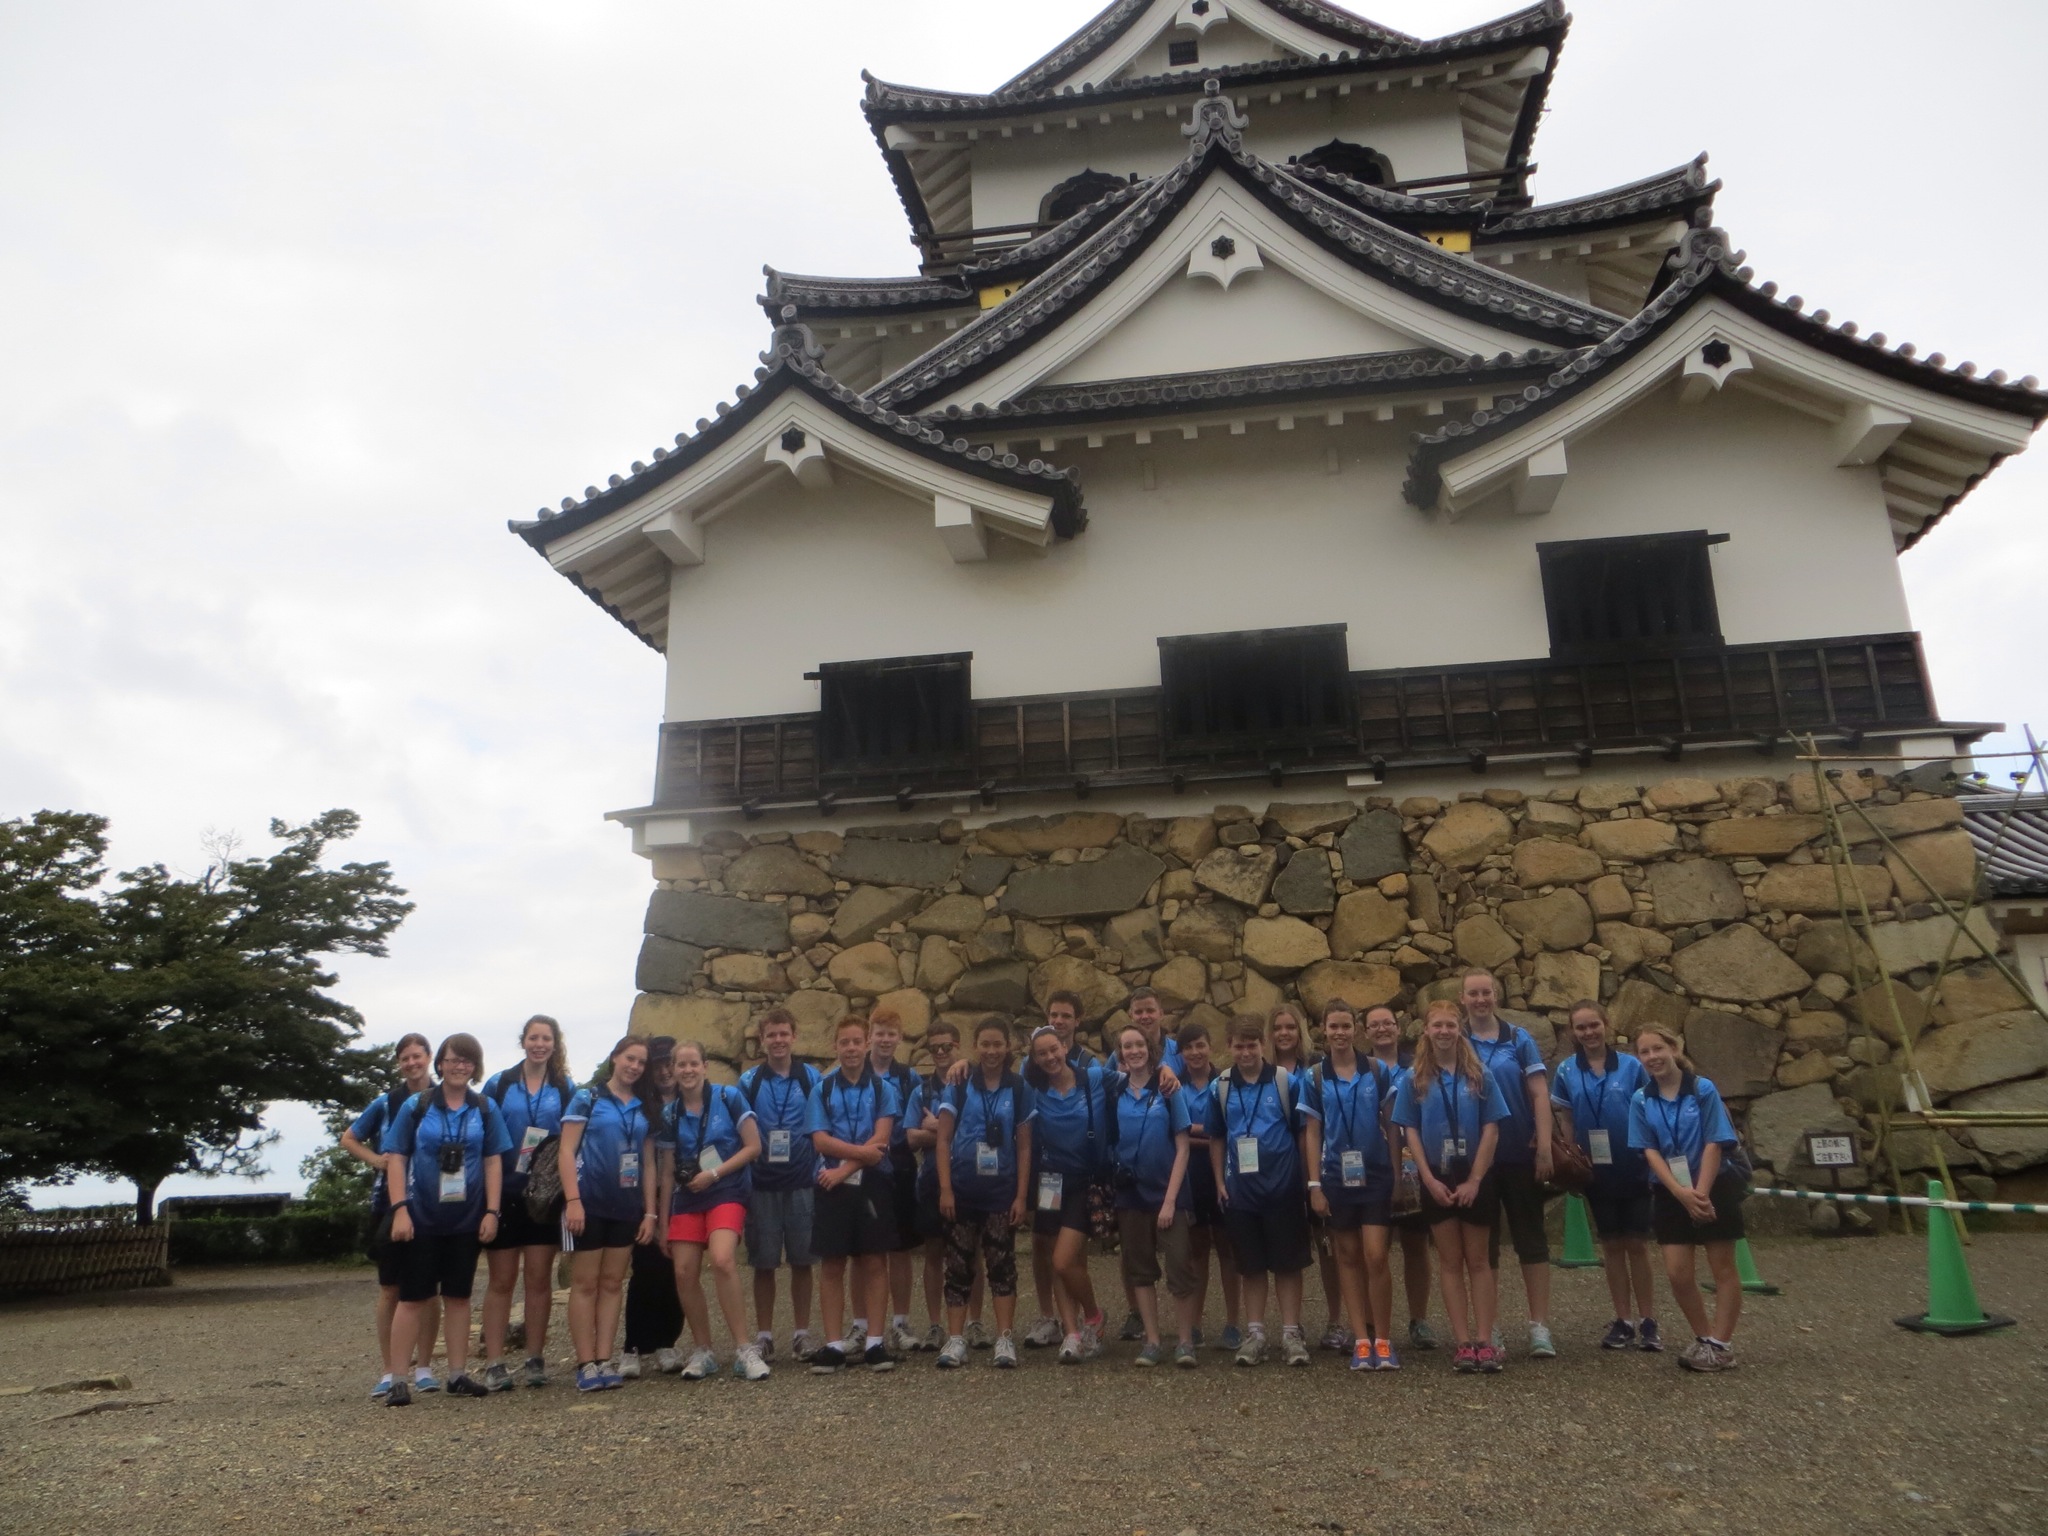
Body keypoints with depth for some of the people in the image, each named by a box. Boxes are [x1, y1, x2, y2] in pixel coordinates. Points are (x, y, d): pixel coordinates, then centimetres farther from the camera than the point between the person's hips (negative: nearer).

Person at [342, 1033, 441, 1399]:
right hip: (390, 1201, 1)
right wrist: (377, 1160, -3)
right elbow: (349, 1139, 12)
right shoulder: (387, 1102, 2)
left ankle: (423, 1367, 14)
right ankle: (390, 1371, 10)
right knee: (390, 1288, 3)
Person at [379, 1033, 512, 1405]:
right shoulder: (416, 1106, -2)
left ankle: (458, 1374, 17)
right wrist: (399, 1209, -13)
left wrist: (492, 1211, -3)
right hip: (421, 1217, -2)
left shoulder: (485, 1109, 4)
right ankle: (396, 1379, 7)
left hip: (466, 1218, 2)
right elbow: (396, 1158, -4)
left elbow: (493, 1161, 3)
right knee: (413, 1297, 0)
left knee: (458, 1295, 10)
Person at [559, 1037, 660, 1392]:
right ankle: (586, 1365, 3)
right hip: (590, 1202, -5)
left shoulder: (644, 1109, 13)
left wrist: (650, 1212, 8)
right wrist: (572, 1200, -16)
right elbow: (567, 1151, -7)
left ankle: (604, 1361, 10)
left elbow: (648, 1163, 14)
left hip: (627, 1206, 5)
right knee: (585, 1283, 0)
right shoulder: (587, 1098, -1)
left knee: (612, 1283, 6)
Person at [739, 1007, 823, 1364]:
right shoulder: (748, 1081, 3)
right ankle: (763, 1335, 16)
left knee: (802, 1261, 5)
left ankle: (802, 1333, 17)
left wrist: (822, 1168, 1)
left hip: (802, 1183, 0)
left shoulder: (813, 1078, 3)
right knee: (763, 1263, 5)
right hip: (761, 1184, 0)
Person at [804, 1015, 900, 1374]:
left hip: (872, 1184, -1)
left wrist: (843, 1169, -13)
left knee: (874, 1263, 1)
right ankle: (834, 1344, 8)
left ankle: (874, 1342, 7)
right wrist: (862, 1150, -15)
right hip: (833, 1186, 1)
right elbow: (820, 1140, -5)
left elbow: (881, 1140, -6)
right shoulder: (822, 1090, 5)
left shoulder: (883, 1088, 3)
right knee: (833, 1266, 3)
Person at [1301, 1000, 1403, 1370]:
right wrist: (1314, 1184, -2)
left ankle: (1383, 1340, 6)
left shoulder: (1378, 1072, -1)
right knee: (1348, 1257, 6)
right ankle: (1362, 1340, 13)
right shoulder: (1315, 1078, 0)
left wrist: (1398, 1174, 1)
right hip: (1336, 1179, 1)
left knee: (1375, 1258, -8)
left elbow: (1391, 1124, 3)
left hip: (1375, 1177, -1)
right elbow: (1312, 1133, 2)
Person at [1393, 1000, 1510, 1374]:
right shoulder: (1415, 1079, 1)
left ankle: (1485, 1340, 6)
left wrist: (1474, 1180, -11)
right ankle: (1463, 1342, 7)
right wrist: (1430, 1180, -9)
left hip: (1476, 1178, 0)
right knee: (1450, 1261, 4)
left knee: (1478, 1259, 5)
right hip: (1437, 1180, 1)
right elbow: (1411, 1132, 0)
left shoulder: (1480, 1075, 0)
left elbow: (1491, 1130, -4)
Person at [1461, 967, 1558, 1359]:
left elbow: (1540, 1094, -2)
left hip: (1520, 1154, 0)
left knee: (1531, 1235, 3)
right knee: (1483, 1239, 7)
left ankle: (1540, 1325, 9)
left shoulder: (1519, 1039, 1)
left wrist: (1544, 1146, -9)